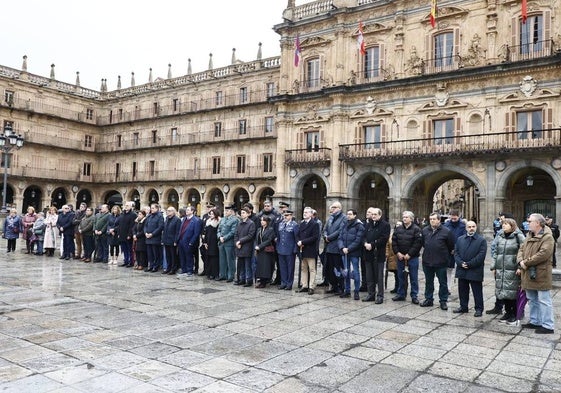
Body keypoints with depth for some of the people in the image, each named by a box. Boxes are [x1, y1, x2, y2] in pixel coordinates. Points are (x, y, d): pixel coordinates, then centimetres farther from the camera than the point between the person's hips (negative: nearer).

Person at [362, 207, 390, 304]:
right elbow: (363, 236, 11)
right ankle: (371, 294, 20)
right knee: (369, 276, 11)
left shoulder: (385, 225, -4)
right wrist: (365, 244, -10)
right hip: (368, 254, 6)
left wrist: (372, 245, -16)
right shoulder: (368, 224, 15)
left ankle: (380, 296, 7)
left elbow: (384, 239, -14)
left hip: (379, 254, -6)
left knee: (379, 276, -1)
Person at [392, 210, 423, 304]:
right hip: (400, 256, 4)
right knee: (401, 277, 12)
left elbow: (418, 243, -14)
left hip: (412, 257, -4)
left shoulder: (416, 229, -7)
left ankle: (414, 296, 12)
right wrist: (397, 253, -6)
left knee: (414, 277, 3)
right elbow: (394, 242, 6)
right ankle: (401, 294, 23)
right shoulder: (398, 229, 7)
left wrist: (409, 254, -16)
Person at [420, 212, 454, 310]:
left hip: (441, 262, -4)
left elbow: (451, 247, 0)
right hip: (427, 261, 4)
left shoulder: (446, 231, -8)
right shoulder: (425, 230, 5)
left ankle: (443, 301, 16)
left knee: (443, 282, 6)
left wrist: (445, 254, 7)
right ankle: (428, 299, 25)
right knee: (428, 282, 14)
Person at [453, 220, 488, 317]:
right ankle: (463, 307, 26)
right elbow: (456, 253, 6)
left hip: (475, 271, -4)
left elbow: (481, 255, -11)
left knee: (477, 292, 4)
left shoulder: (482, 240, -3)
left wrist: (469, 264, -15)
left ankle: (479, 309, 14)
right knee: (462, 290, 13)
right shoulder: (460, 239, 11)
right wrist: (461, 263, -11)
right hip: (462, 271, 4)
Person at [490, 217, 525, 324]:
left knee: (513, 292, -1)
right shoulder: (499, 236, 12)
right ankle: (508, 312, 23)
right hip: (500, 269, 5)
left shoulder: (518, 236, -4)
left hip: (513, 270, -5)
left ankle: (514, 315, 11)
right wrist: (493, 266, 9)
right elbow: (494, 251, 13)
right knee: (502, 291, 10)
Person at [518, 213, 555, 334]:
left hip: (541, 275, -9)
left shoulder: (547, 237, -14)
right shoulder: (529, 236, 14)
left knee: (544, 300, -2)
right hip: (528, 274, 9)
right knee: (532, 300, 18)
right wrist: (520, 261, -7)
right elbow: (521, 249, 13)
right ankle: (535, 321, 30)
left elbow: (543, 254, -25)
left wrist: (526, 262, -20)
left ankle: (548, 326, 5)